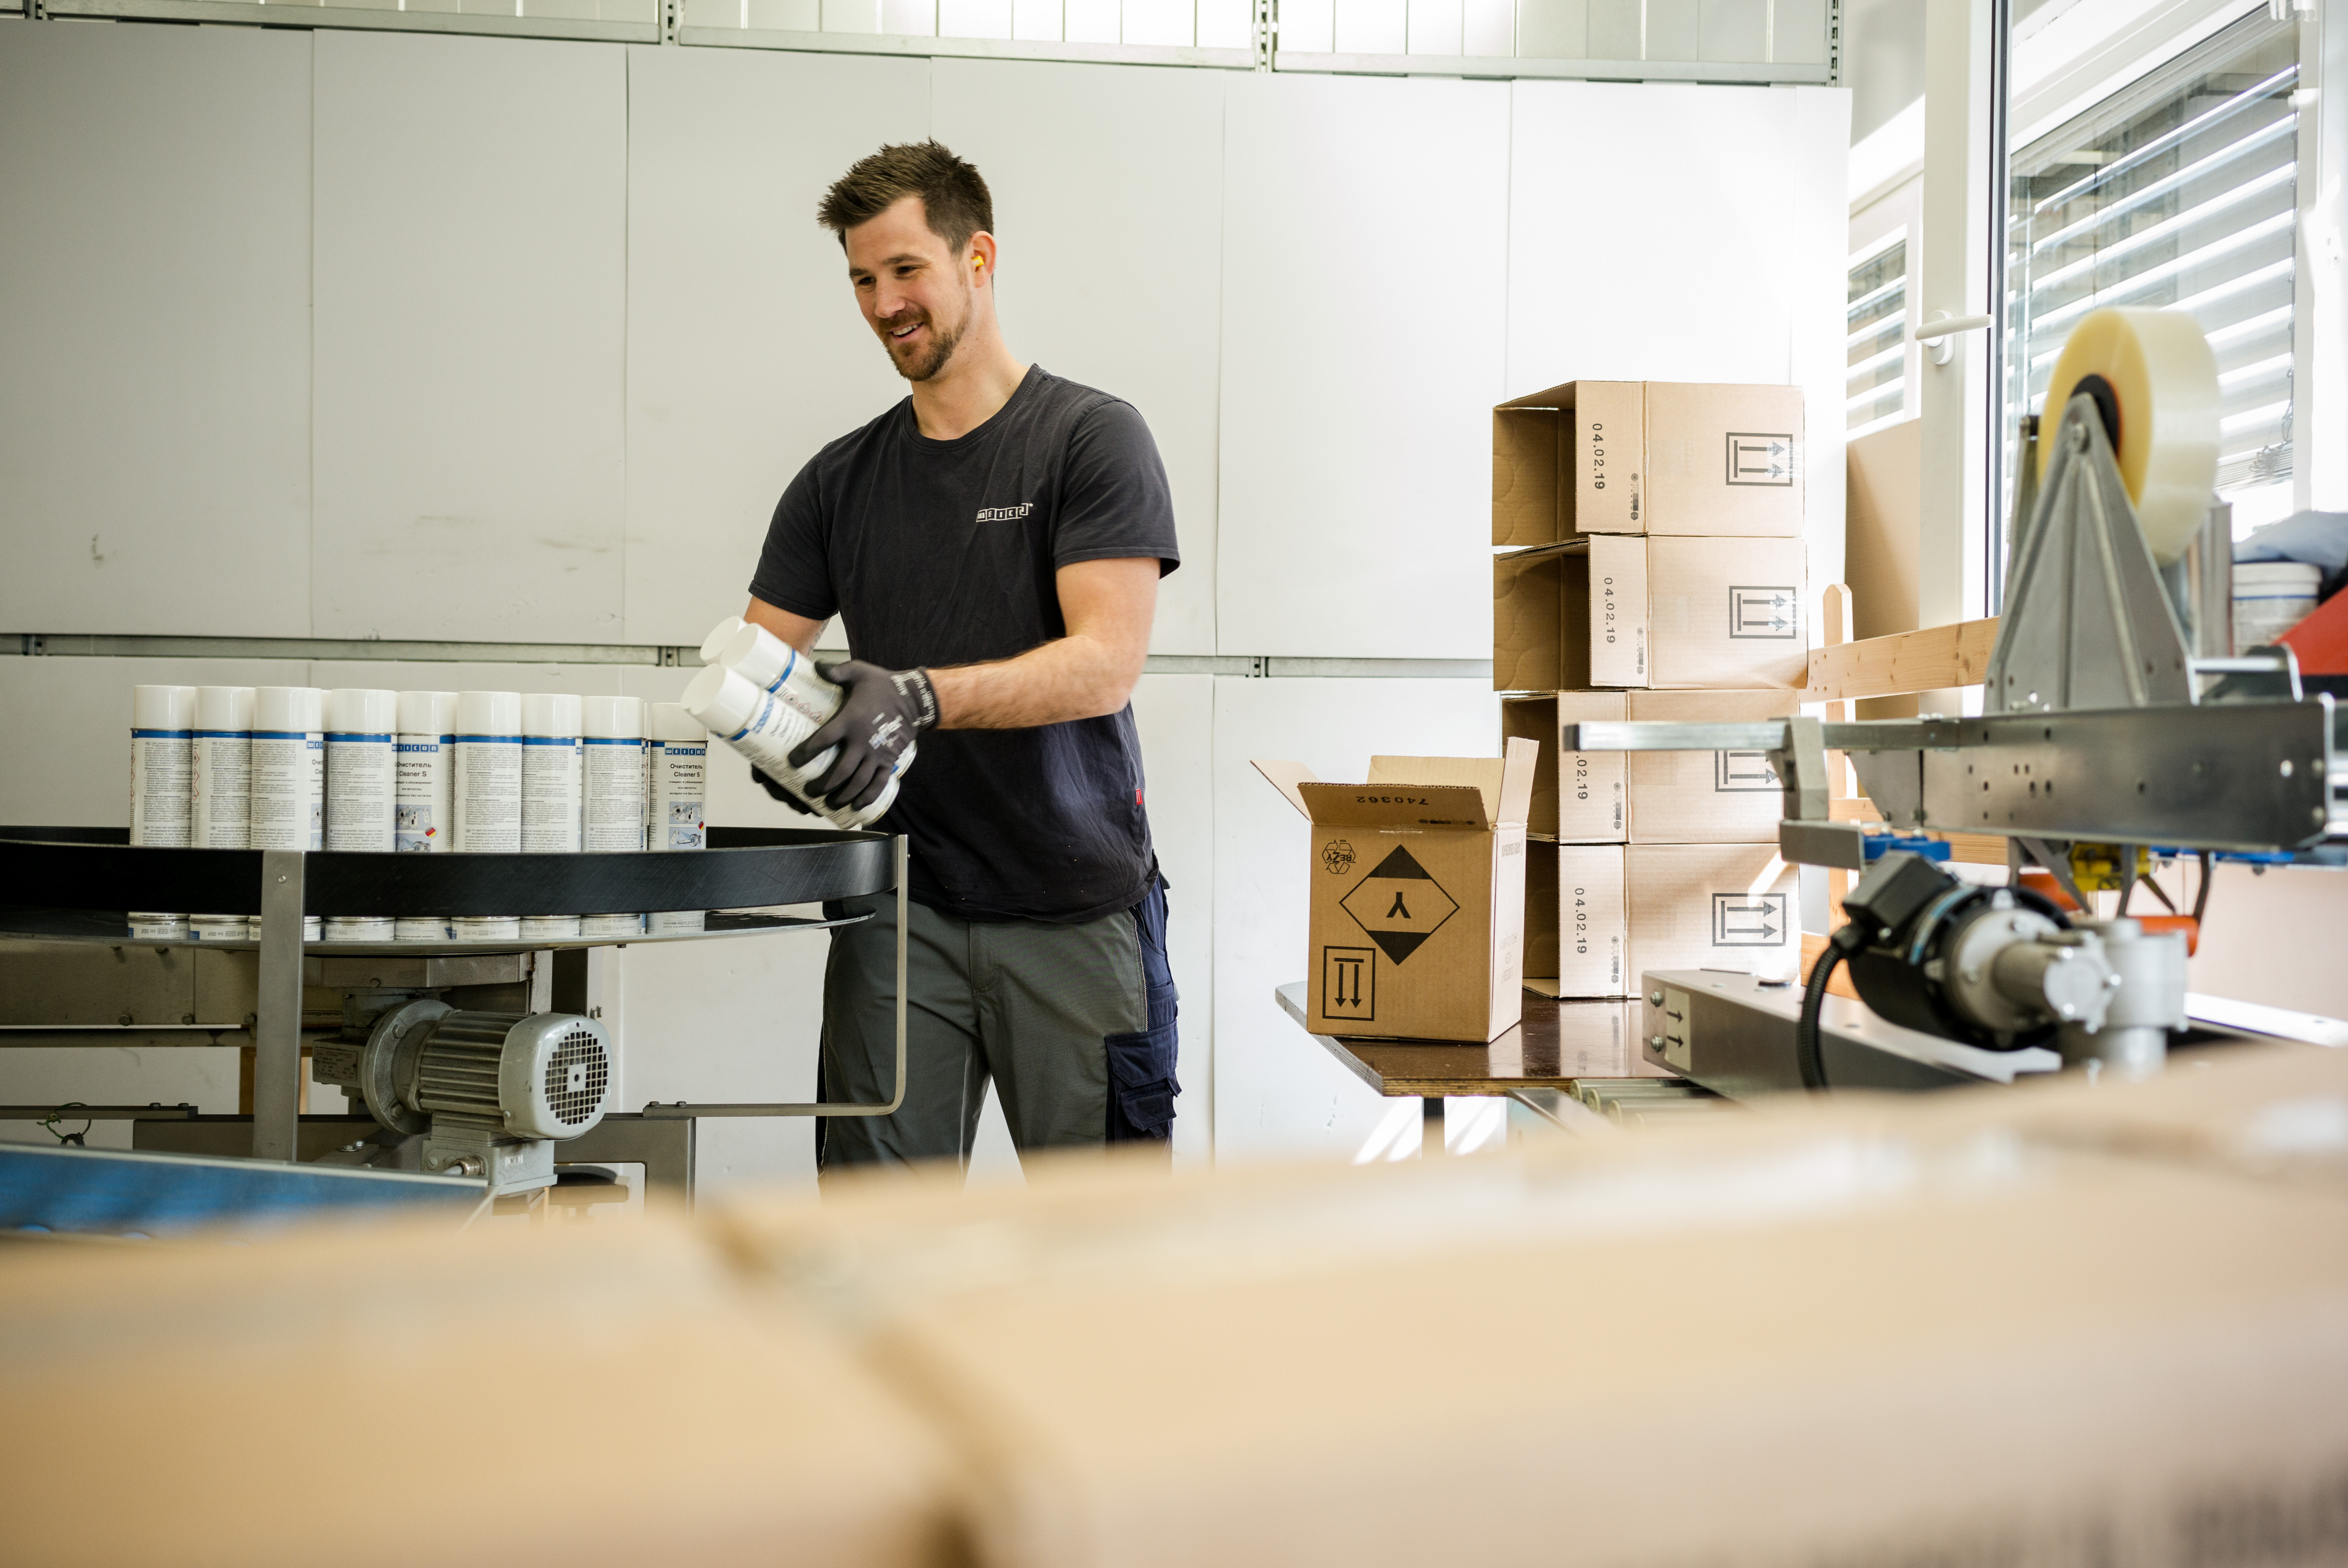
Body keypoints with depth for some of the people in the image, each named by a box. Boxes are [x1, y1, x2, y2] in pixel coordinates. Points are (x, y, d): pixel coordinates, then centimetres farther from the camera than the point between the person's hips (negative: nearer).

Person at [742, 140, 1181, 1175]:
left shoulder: (1093, 439, -2)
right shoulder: (841, 481, 12)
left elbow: (1108, 662, -13)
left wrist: (921, 697, -28)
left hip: (1077, 908, -3)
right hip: (899, 907, 4)